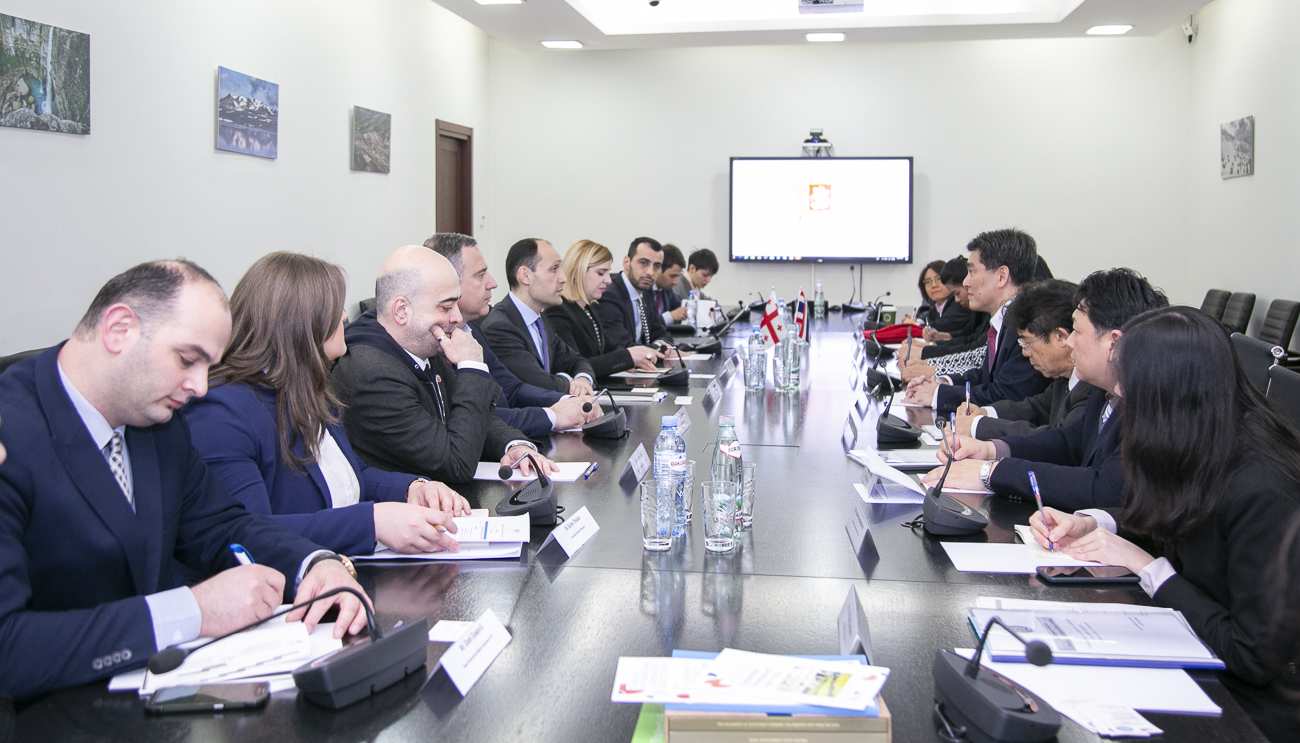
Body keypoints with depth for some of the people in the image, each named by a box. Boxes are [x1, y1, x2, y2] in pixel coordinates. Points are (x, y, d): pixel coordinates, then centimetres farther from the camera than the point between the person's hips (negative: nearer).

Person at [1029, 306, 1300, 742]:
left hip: (1249, 707, -7)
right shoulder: (1206, 459, -2)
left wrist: (1146, 565, -18)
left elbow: (1257, 657, -24)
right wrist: (1089, 523, 1)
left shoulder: (1262, 493, -27)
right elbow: (1171, 524, 19)